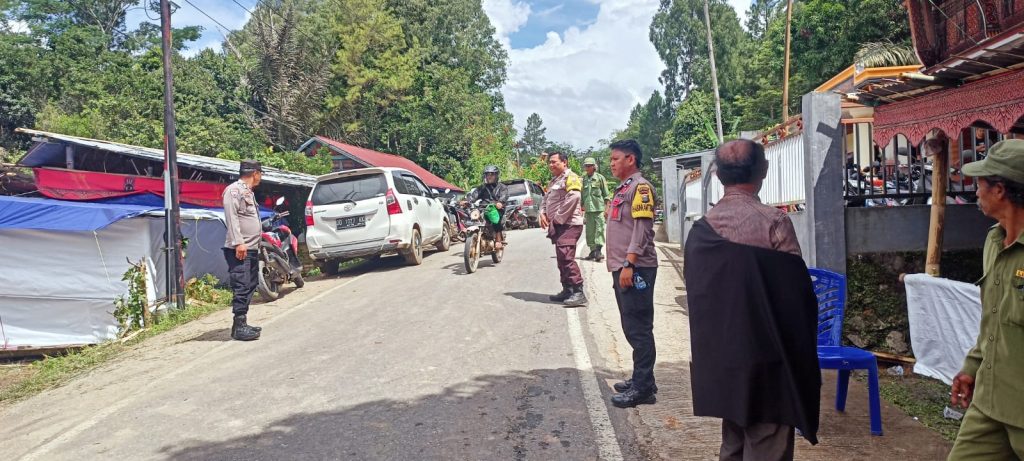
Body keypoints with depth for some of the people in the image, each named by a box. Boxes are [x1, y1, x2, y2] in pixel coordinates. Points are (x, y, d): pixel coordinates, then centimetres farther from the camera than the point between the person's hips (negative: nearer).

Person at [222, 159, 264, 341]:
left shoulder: (248, 192, 21)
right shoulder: (234, 190, -9)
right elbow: (231, 217, -18)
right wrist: (238, 243, -24)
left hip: (252, 249, 10)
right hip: (239, 249, -10)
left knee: (250, 286, 12)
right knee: (242, 287, -12)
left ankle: (241, 324, 19)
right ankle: (239, 327, -11)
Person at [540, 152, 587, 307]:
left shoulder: (570, 178, -7)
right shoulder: (554, 181, 24)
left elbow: (572, 199, -21)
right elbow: (546, 199, 25)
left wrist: (558, 219, -18)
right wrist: (543, 213, 4)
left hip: (568, 224, -10)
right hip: (558, 225, 10)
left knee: (566, 257, -19)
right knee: (561, 259, 12)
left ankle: (578, 292, -21)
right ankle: (567, 290, 19)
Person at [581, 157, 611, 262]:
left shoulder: (600, 177, 1)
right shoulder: (584, 179, 12)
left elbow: (606, 194, 2)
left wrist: (607, 208, -4)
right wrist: (582, 207, 14)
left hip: (599, 208, -4)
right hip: (588, 208, 4)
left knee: (599, 229, -9)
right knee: (590, 230, 6)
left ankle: (598, 250, -12)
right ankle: (593, 251, 13)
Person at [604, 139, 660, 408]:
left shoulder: (640, 187, -10)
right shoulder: (623, 188, 19)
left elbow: (642, 229, -18)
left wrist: (629, 264, -22)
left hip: (636, 269, -10)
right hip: (623, 268, 10)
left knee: (639, 328, -5)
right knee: (631, 328, 15)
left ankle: (643, 388, 0)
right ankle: (640, 379, 25)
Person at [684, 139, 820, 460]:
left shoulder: (700, 230, 1)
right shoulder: (773, 221, -14)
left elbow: (695, 296, 7)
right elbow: (797, 294, -12)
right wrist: (803, 358, 1)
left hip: (718, 361, 6)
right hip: (765, 360, -5)